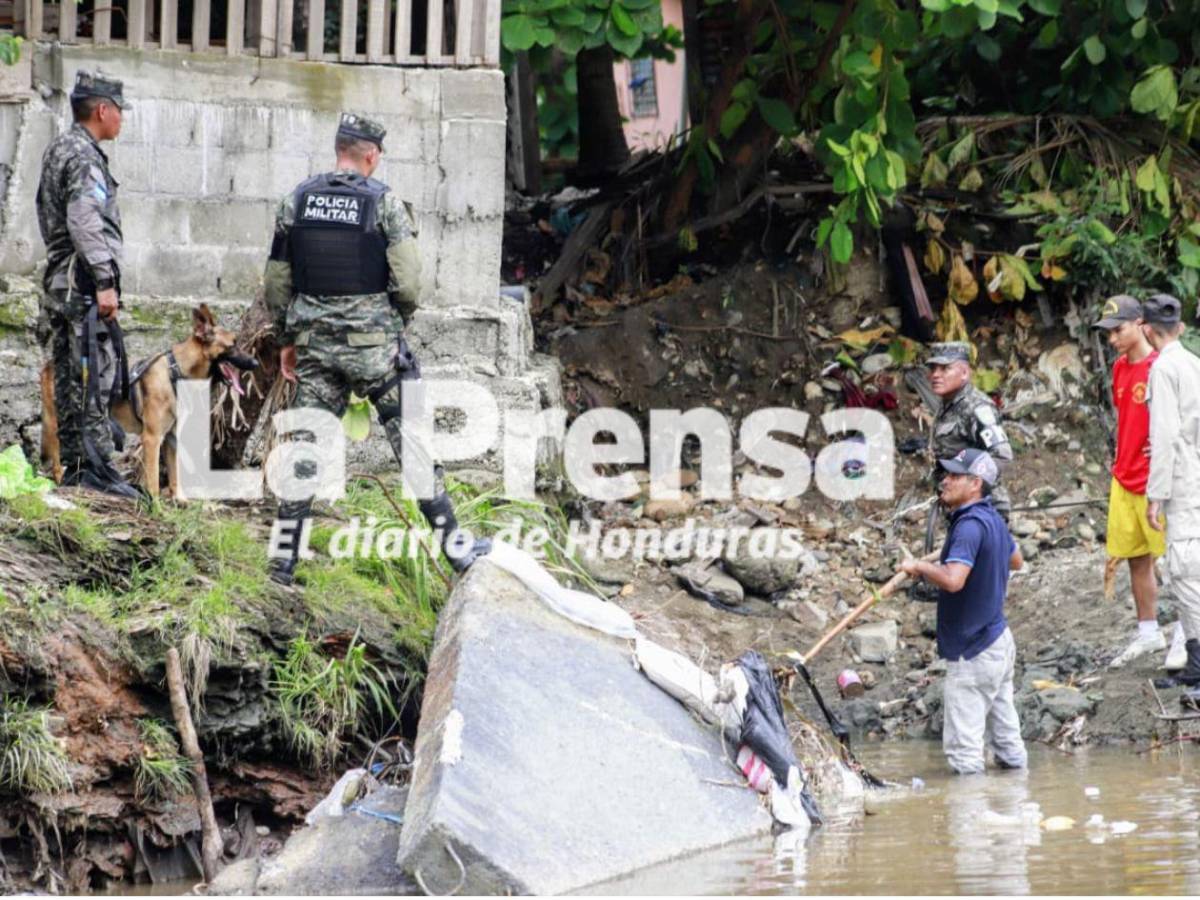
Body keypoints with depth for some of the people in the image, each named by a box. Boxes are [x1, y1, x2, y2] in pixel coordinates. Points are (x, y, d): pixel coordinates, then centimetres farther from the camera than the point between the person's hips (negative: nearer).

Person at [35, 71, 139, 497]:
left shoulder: (58, 150, 17)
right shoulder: (84, 158, -14)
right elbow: (85, 223, -23)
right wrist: (105, 281, -23)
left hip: (58, 281, 10)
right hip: (84, 283, -10)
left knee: (69, 377, 11)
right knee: (95, 375, -10)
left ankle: (73, 464, 14)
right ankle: (96, 467, -13)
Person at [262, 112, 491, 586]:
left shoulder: (295, 202, 3)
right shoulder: (384, 203, -8)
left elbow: (276, 283, 6)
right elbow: (408, 281, -13)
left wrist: (287, 340, 17)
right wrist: (397, 324, 7)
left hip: (315, 344, 3)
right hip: (373, 343, -3)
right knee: (411, 440, 6)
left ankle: (284, 558, 7)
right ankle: (454, 544, 10)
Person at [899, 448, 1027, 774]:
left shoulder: (970, 525, -22)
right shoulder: (992, 519, 8)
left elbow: (952, 579, -35)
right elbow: (1015, 560, 28)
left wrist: (918, 566, -20)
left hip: (973, 654, -10)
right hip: (998, 640, 10)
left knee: (963, 746, -7)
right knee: (1005, 732, 18)